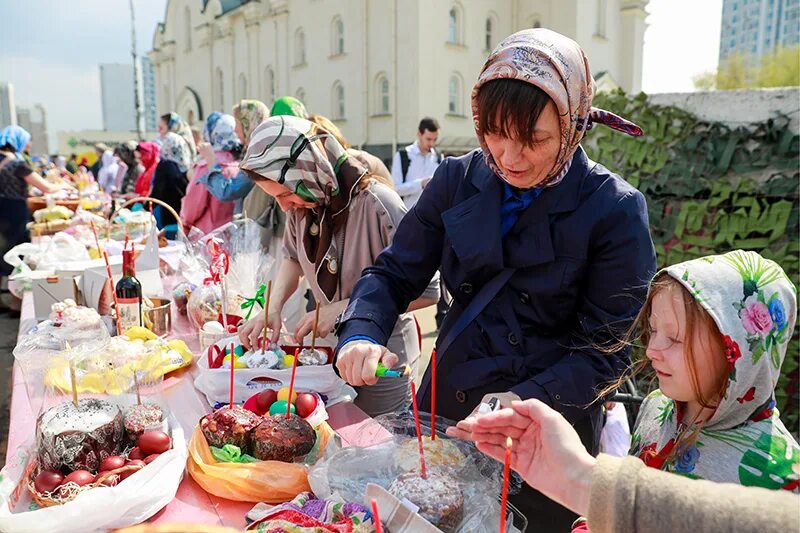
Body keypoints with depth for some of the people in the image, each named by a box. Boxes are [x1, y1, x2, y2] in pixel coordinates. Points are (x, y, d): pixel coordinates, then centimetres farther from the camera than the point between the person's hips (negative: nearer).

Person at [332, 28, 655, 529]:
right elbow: (393, 273, -3)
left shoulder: (615, 210, -15)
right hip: (446, 408, 4)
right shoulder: (458, 179, -6)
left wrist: (529, 400, -28)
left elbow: (606, 349, -14)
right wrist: (361, 334, -22)